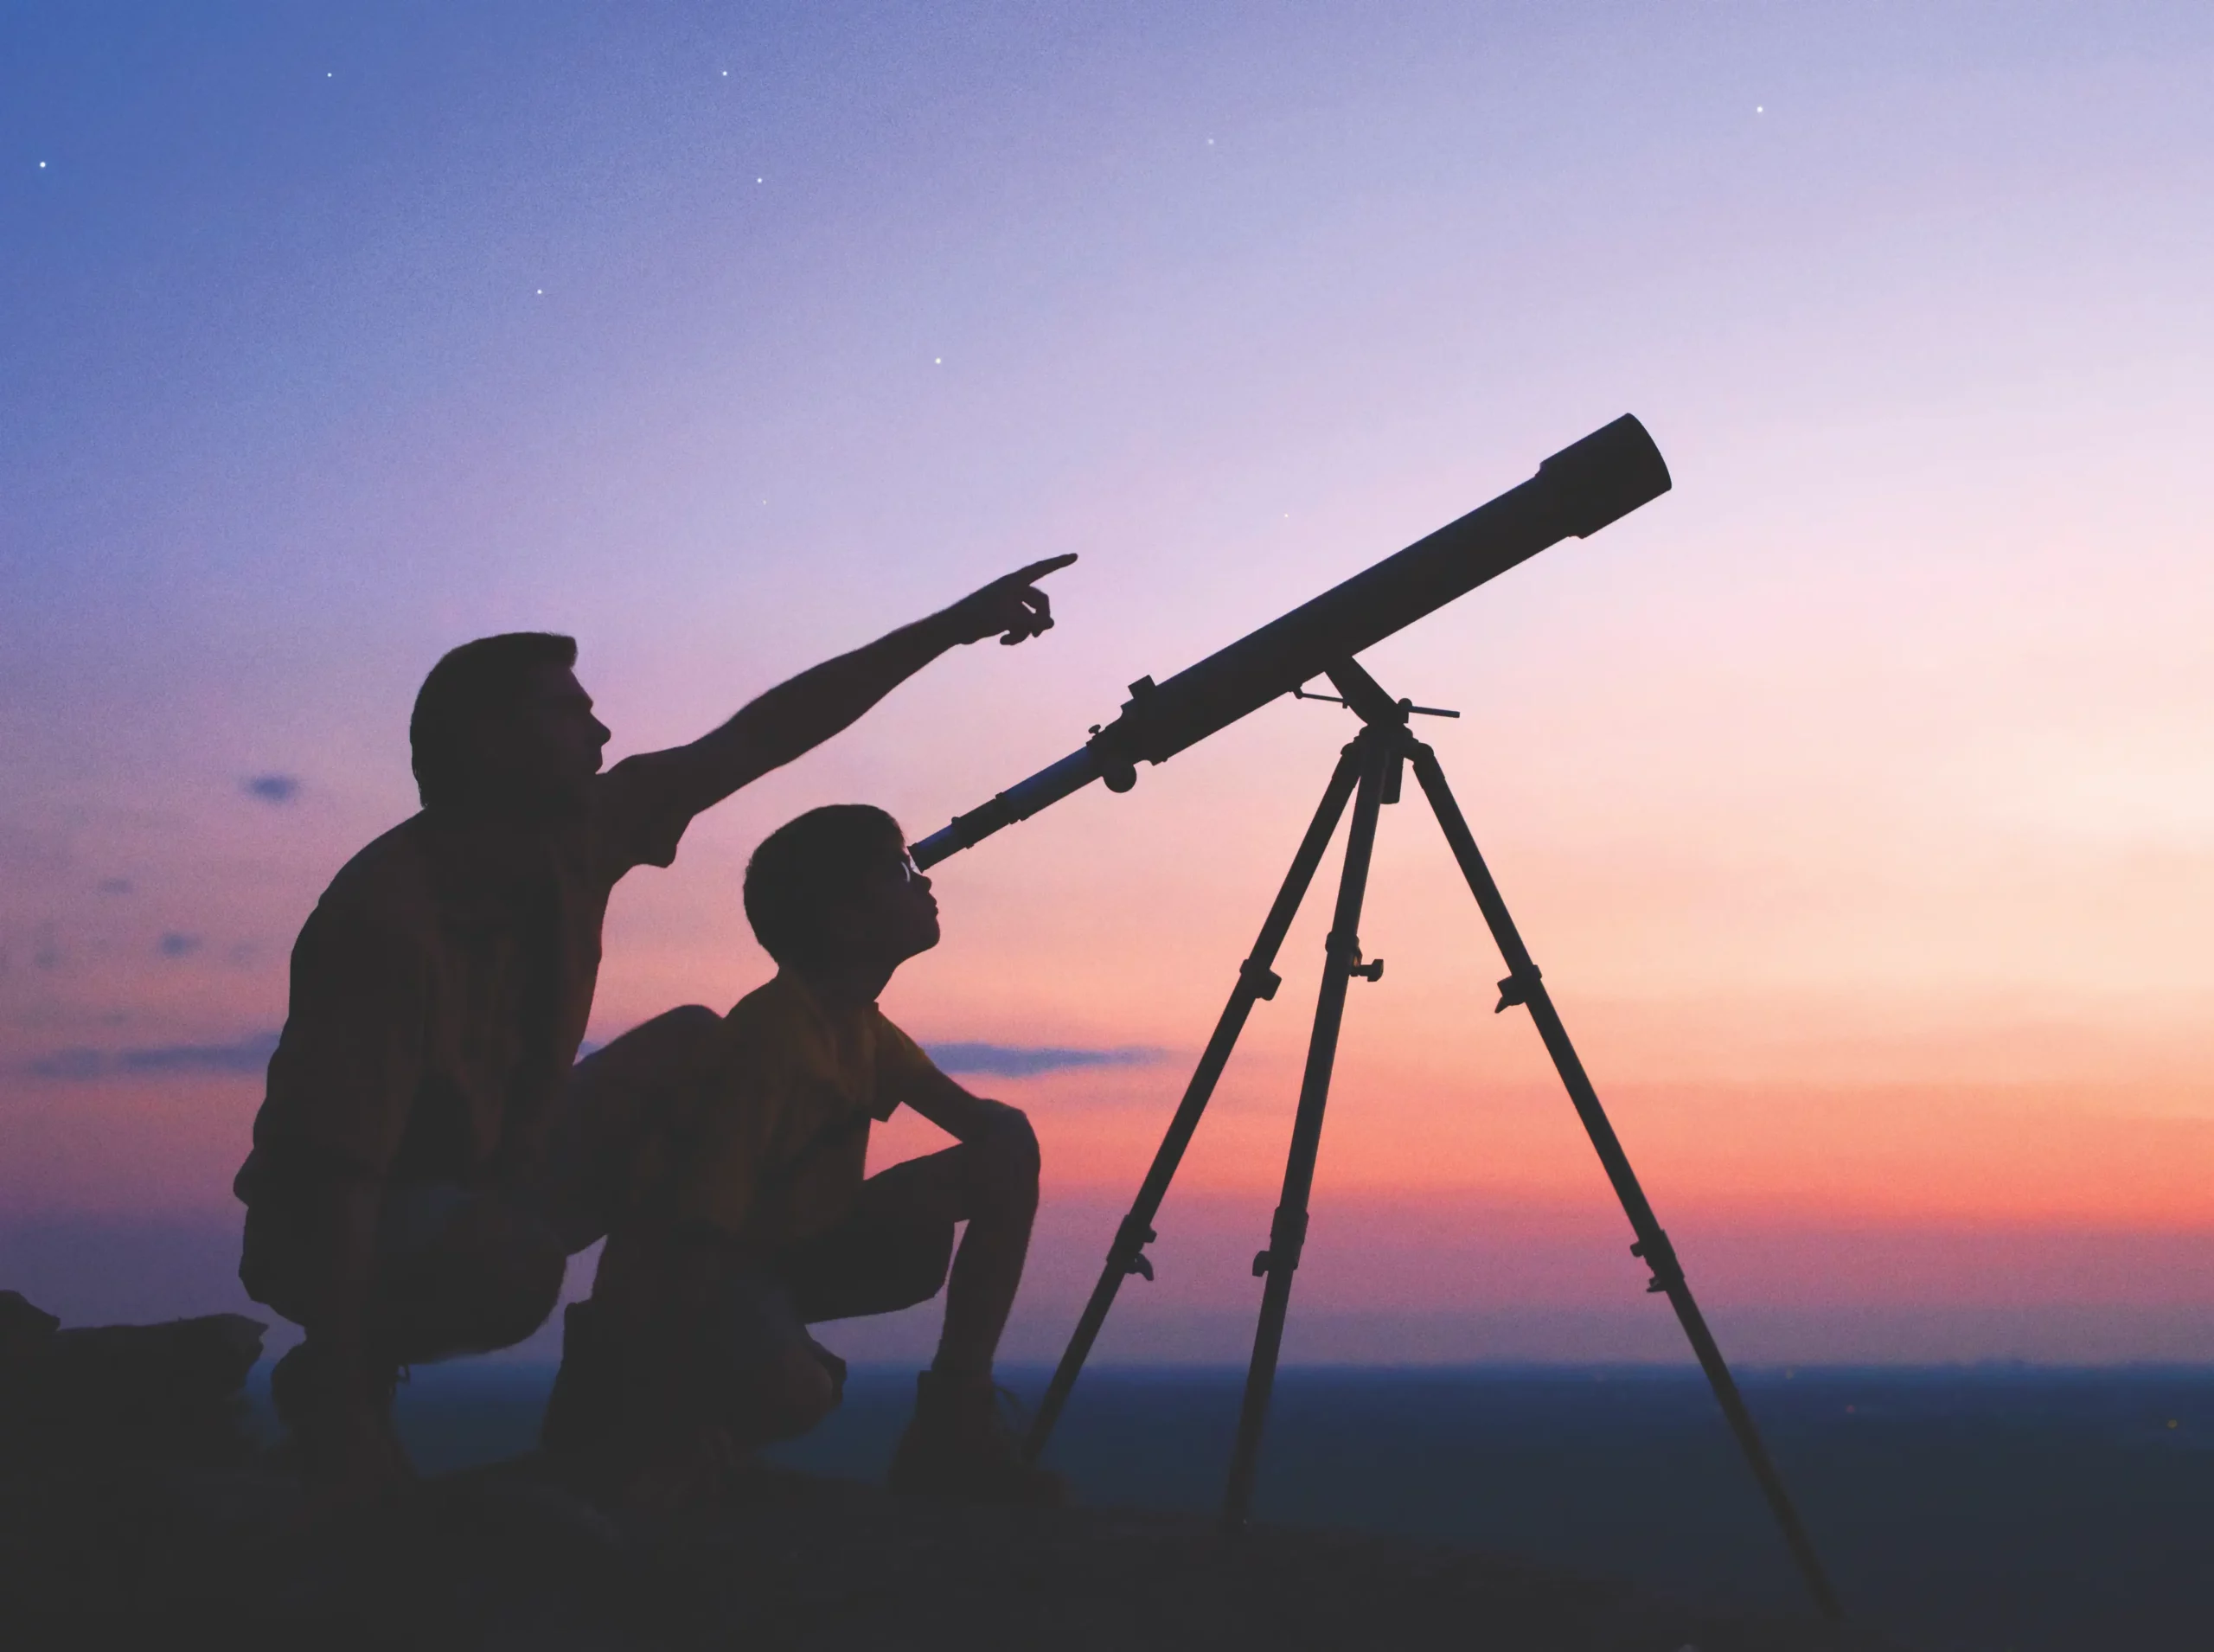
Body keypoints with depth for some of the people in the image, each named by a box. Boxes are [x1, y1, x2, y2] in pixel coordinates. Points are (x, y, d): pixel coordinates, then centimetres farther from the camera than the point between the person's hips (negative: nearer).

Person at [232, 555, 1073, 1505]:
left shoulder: (576, 838, -10)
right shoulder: (388, 917, -31)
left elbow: (761, 738, -3)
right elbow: (337, 1171, -32)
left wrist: (952, 626, -1)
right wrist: (343, 1406, -33)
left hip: (486, 1180, 8)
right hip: (338, 1236, -8)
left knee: (694, 1050, 0)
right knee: (515, 1260, -38)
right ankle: (324, 1387, -6)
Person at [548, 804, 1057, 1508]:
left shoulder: (863, 1028, 1)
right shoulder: (773, 1036, -26)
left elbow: (985, 1121, 4)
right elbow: (705, 1230, -29)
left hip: (790, 1246, 9)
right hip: (687, 1273, -8)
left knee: (1008, 1151, -6)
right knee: (794, 1385, -42)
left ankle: (955, 1421, 0)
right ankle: (626, 1401, -7)